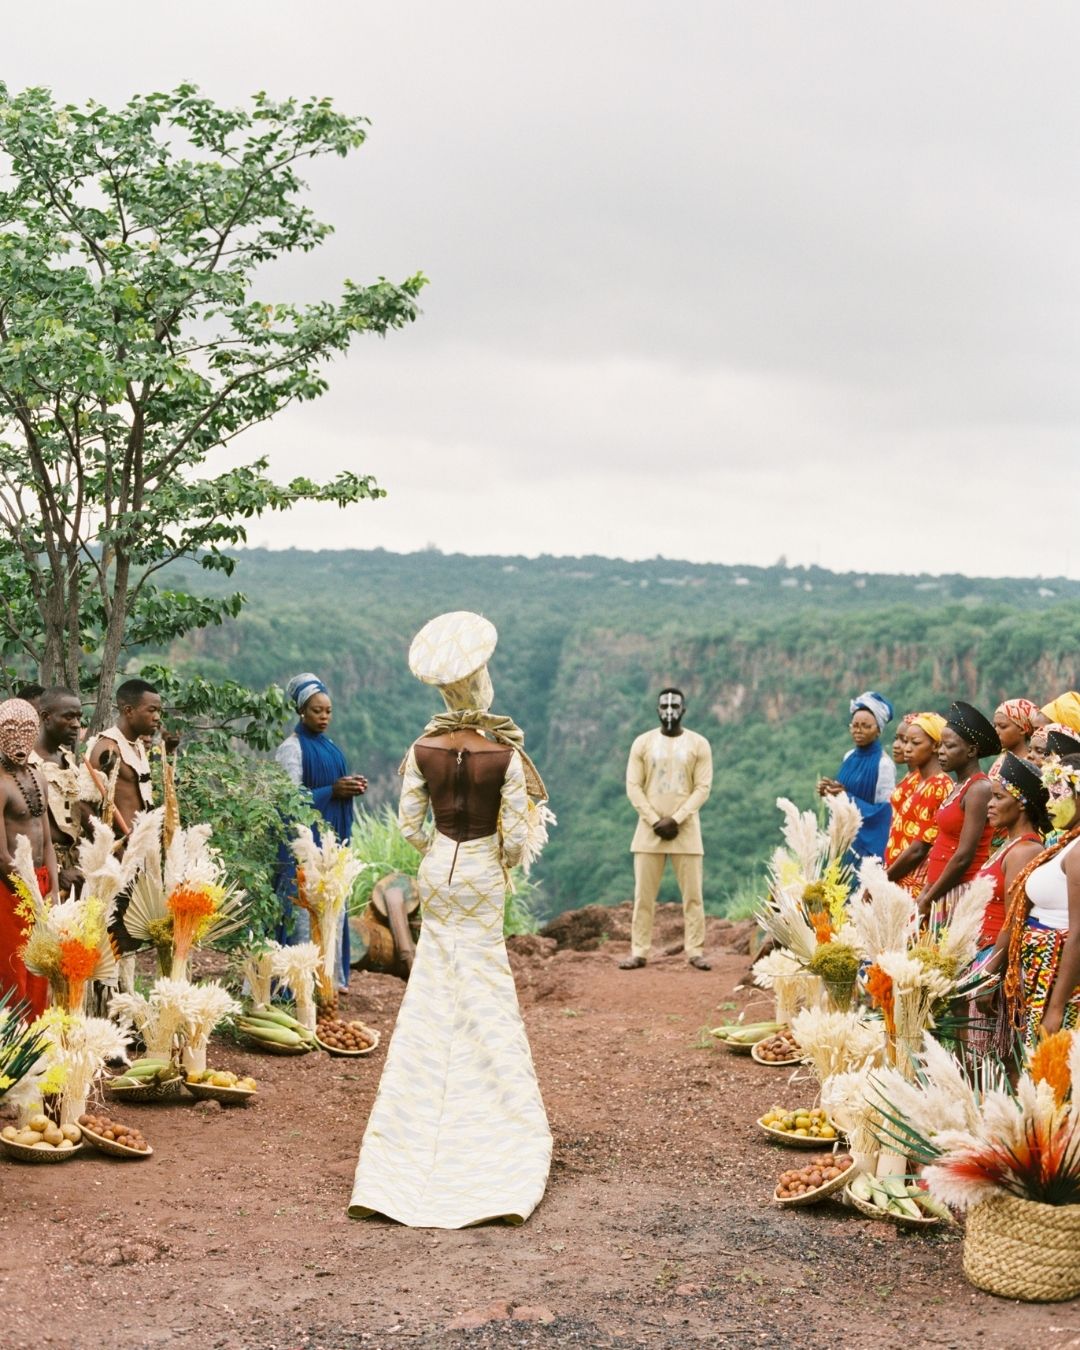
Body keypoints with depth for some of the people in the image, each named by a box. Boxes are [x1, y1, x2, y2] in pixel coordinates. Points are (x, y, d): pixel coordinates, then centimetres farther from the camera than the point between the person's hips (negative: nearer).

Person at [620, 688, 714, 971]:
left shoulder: (699, 744, 2)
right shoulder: (642, 743, 3)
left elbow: (703, 788, -4)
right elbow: (633, 787, 0)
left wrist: (676, 820, -14)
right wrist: (655, 821, -10)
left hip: (686, 831, 0)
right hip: (649, 830, 1)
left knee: (693, 894, 0)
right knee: (644, 894, 2)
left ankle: (695, 951, 6)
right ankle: (639, 952, 6)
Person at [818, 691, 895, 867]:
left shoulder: (884, 764, -11)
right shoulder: (849, 757, 9)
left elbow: (884, 811, -14)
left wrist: (847, 797, -19)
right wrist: (828, 792, -2)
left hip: (868, 842, -6)